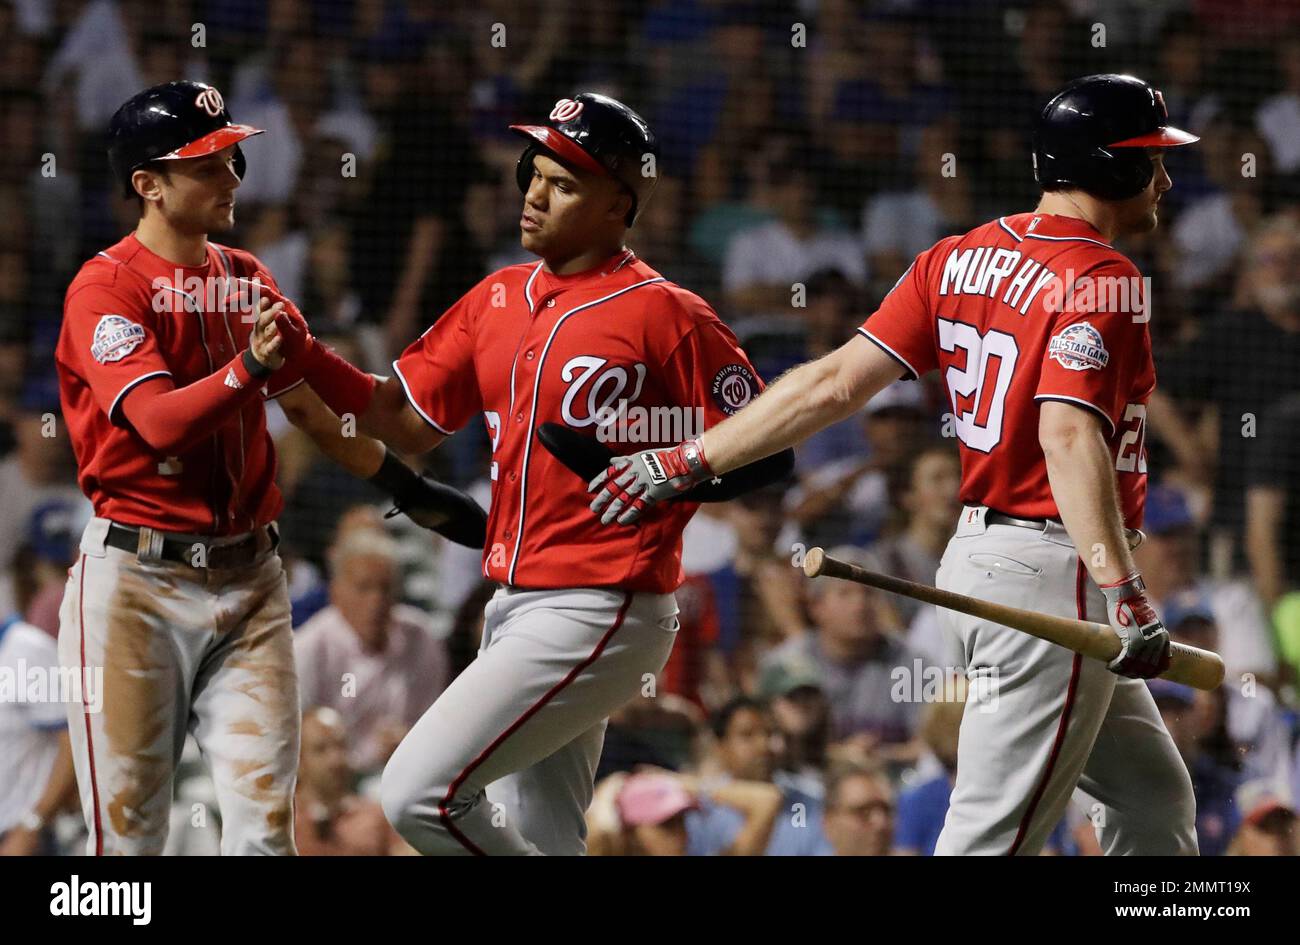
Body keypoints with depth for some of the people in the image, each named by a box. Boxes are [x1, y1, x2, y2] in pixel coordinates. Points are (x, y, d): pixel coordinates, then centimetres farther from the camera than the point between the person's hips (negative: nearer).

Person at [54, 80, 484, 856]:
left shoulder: (247, 280, 13)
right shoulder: (107, 288, -8)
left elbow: (311, 405, 25)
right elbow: (158, 420, -21)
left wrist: (409, 489, 28)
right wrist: (248, 368, -36)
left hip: (248, 581, 6)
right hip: (136, 581, -6)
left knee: (265, 823, -3)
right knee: (128, 830, -3)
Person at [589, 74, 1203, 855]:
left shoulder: (960, 259, 10)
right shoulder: (1098, 277, -14)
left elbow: (839, 382, 2)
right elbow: (1068, 434, -29)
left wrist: (687, 462, 2)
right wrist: (1121, 592, -37)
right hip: (1051, 567, -9)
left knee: (1156, 796, 20)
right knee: (994, 833, -11)